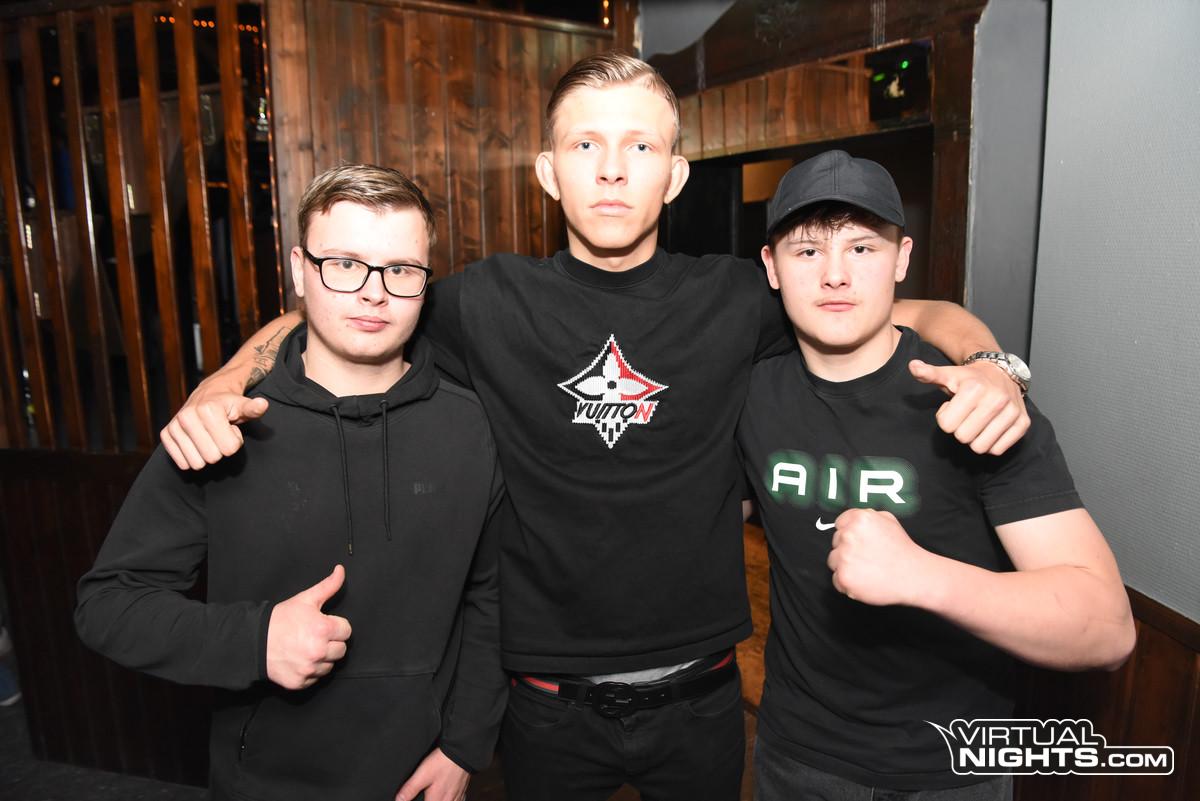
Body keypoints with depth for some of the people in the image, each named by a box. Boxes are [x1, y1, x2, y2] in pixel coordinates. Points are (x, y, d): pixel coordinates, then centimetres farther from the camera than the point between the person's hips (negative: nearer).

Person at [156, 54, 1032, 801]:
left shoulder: (732, 299, -7)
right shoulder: (493, 302, -9)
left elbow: (917, 312, 1)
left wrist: (982, 359, -19)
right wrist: (225, 381, -15)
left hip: (698, 695, 1)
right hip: (550, 703, 0)